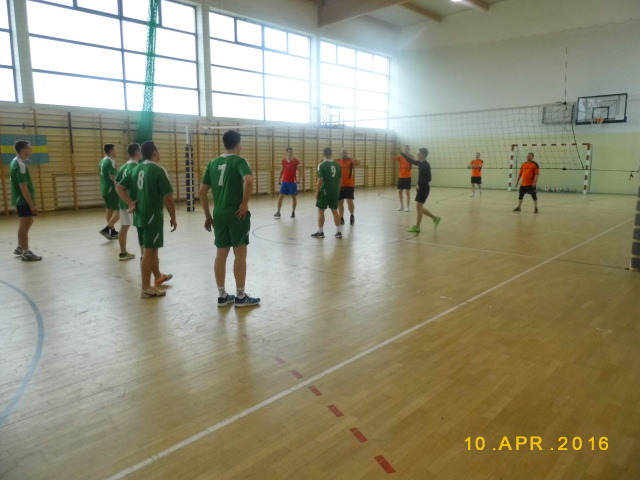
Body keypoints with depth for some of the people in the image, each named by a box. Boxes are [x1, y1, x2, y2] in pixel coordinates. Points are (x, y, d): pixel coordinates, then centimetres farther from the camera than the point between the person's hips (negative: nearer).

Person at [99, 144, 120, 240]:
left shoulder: (102, 161, 13)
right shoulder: (111, 161, -15)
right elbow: (112, 177, -21)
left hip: (104, 189, 10)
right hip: (111, 189, -10)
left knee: (109, 210, 14)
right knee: (118, 211, -6)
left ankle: (113, 231, 20)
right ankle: (106, 229, -12)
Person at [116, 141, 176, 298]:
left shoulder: (136, 169, 10)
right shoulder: (158, 170, -14)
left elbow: (119, 187, 11)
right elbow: (168, 197, -15)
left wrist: (131, 203, 6)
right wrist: (173, 217, -6)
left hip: (140, 215, 8)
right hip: (153, 216, -8)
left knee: (151, 248, 21)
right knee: (149, 250, -3)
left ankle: (158, 277, 37)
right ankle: (146, 289, 3)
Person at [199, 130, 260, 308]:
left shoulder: (213, 163, 11)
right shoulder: (239, 161, -6)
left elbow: (202, 191, 10)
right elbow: (249, 181, -27)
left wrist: (207, 216, 15)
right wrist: (245, 203, -15)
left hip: (219, 214, 6)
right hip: (237, 213, -6)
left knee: (220, 254, 10)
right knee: (240, 254, 2)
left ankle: (222, 296, 18)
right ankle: (240, 296, 10)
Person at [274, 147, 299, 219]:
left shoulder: (296, 161, -6)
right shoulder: (283, 160, 6)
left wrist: (298, 179, -25)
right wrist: (279, 179, 12)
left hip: (293, 182, -3)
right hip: (284, 181, 3)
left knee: (294, 197, 4)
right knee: (281, 196, 1)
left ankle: (293, 212, 15)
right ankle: (278, 212, 7)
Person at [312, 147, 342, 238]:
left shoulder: (322, 165, -12)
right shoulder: (337, 165, 5)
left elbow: (320, 180, -15)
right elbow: (340, 179, 10)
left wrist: (317, 192, -7)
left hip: (325, 192, -5)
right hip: (335, 192, 5)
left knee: (320, 211, 6)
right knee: (335, 211, 12)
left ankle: (320, 232, 10)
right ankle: (339, 232, 13)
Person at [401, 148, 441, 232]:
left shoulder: (426, 165, -16)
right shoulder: (420, 163, 9)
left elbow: (428, 178, -21)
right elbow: (410, 161, 20)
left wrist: (420, 185, -20)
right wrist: (402, 153, 16)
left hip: (424, 189, -9)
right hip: (421, 188, 9)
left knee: (418, 207, -4)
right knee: (419, 208, 12)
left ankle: (417, 227, 4)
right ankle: (435, 219, 21)